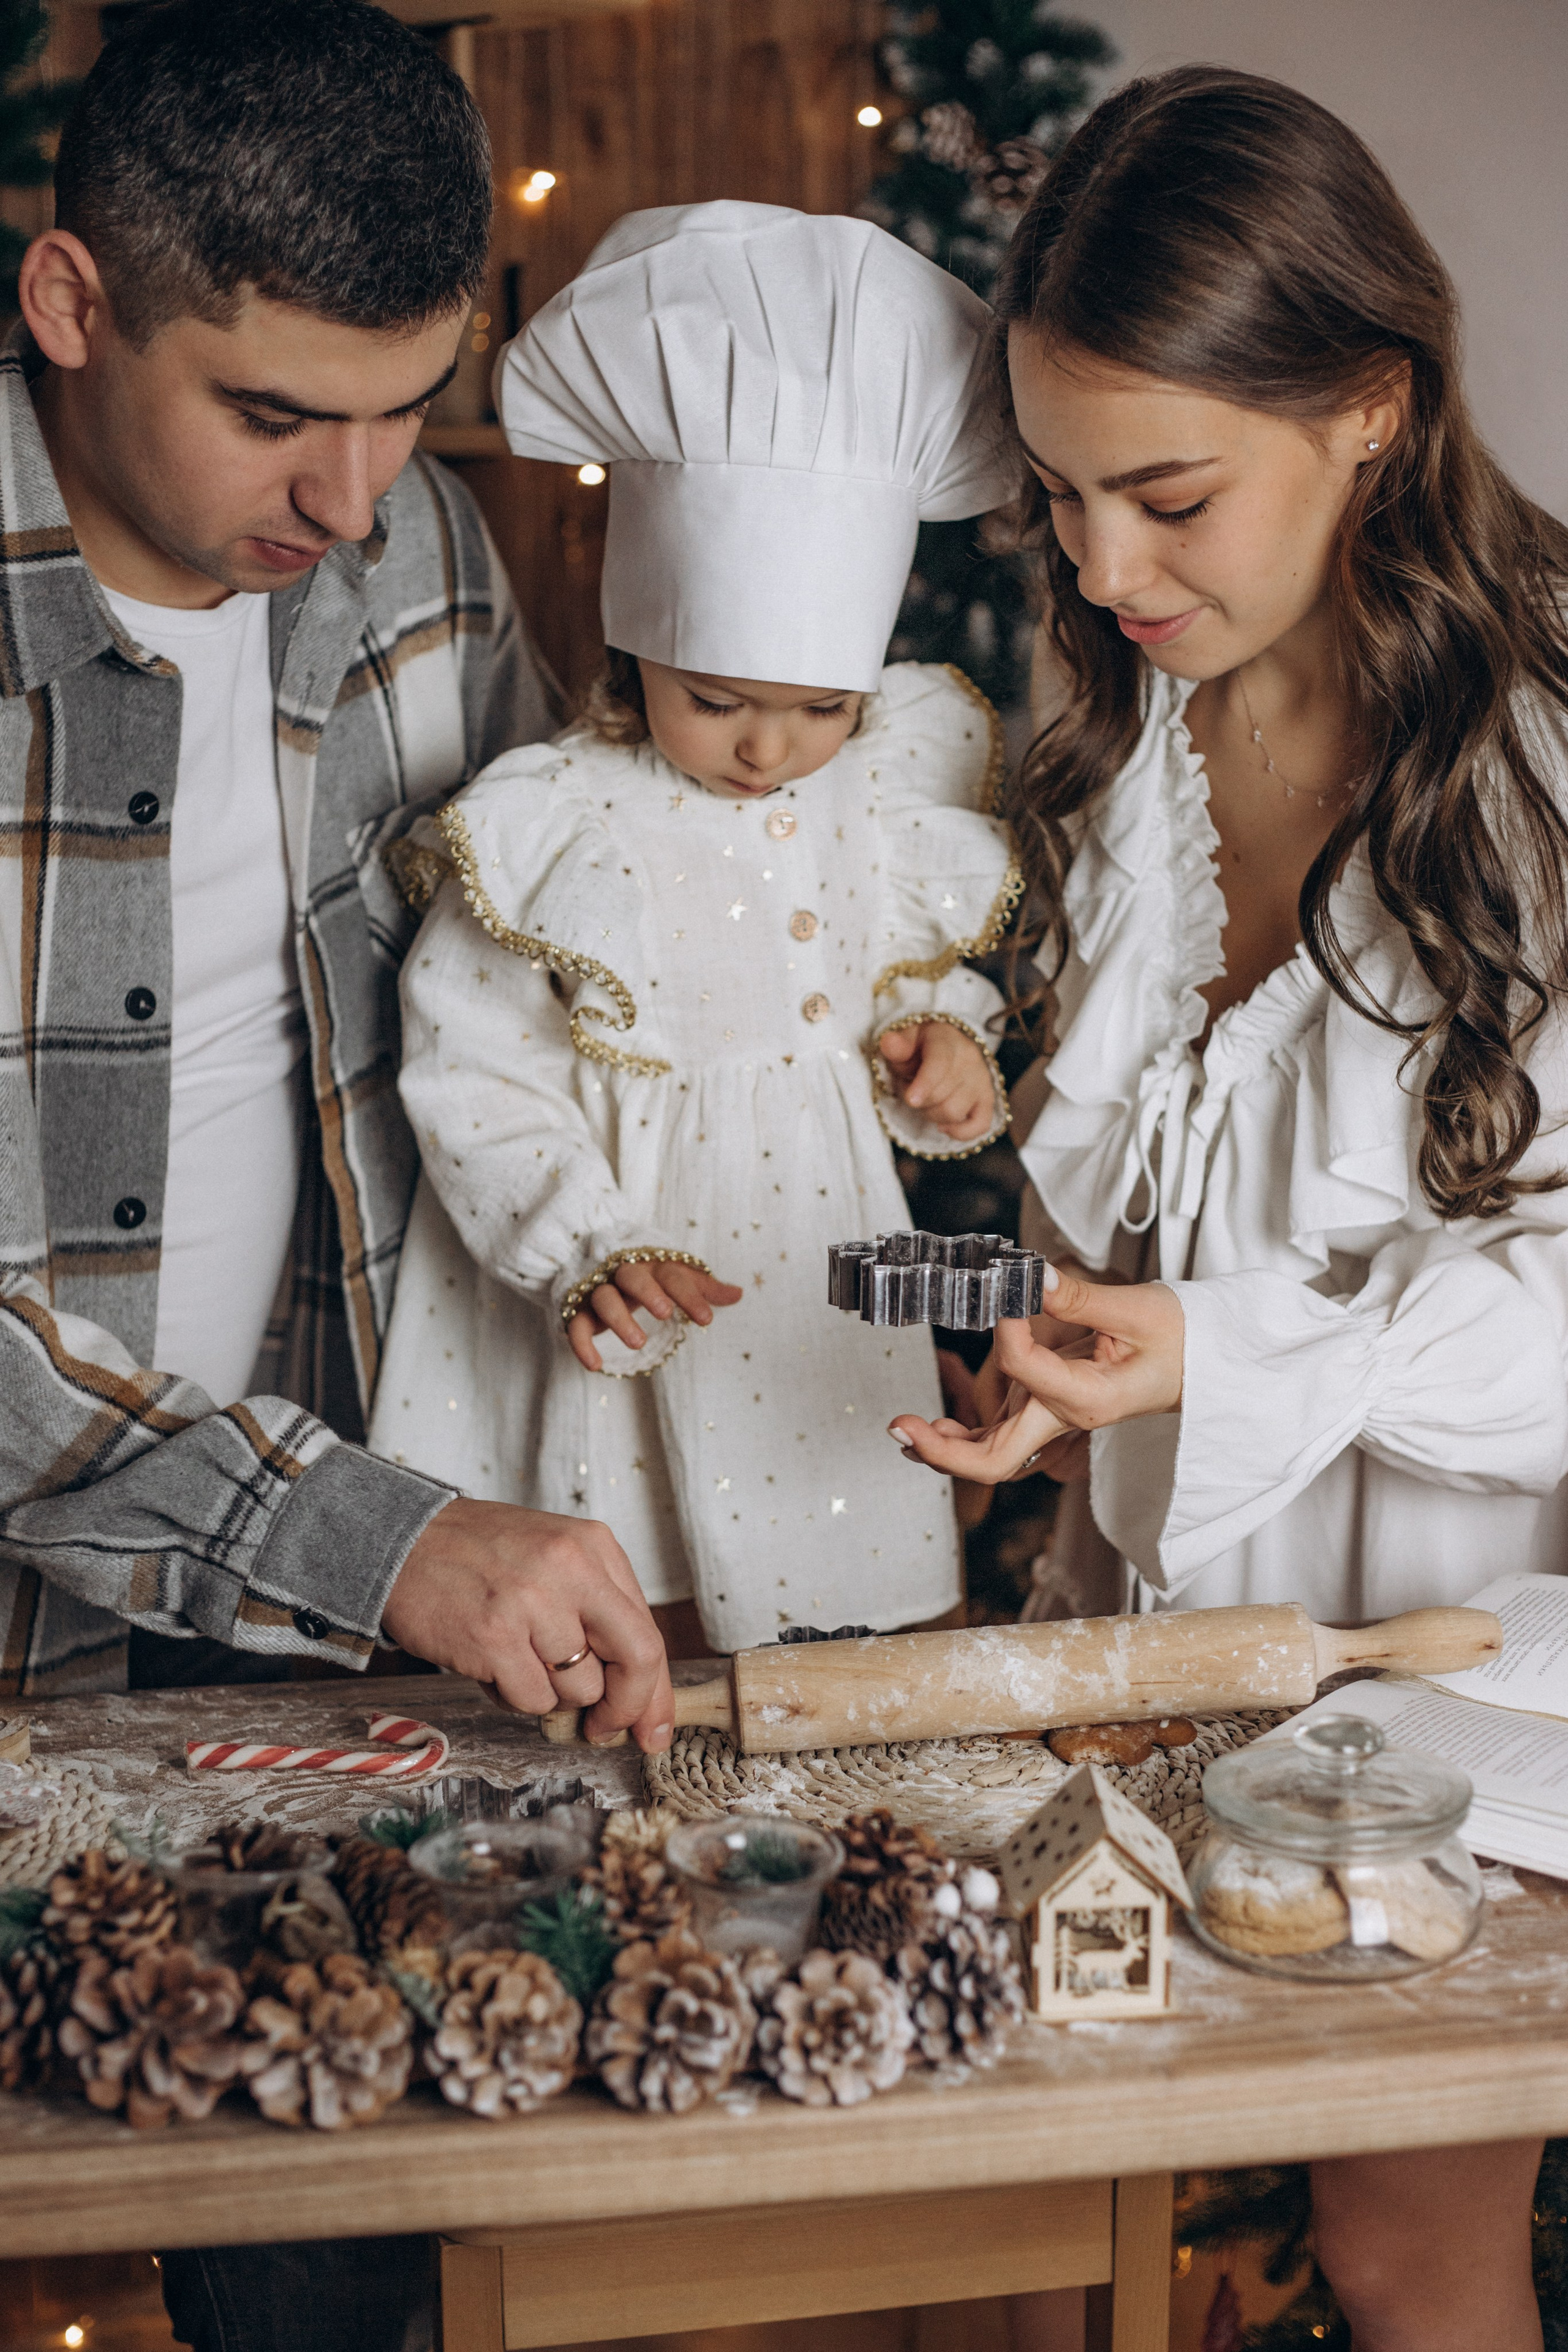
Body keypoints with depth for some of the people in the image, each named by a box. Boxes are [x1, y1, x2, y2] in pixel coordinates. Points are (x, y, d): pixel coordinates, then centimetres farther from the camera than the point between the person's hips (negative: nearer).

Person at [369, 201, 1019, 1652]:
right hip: (618, 1306, -3)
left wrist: (941, 1046, -8)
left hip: (824, 1285, 4)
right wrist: (585, 1250, -19)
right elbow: (468, 1073, -8)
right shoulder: (550, 825, -12)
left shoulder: (905, 791, 0)